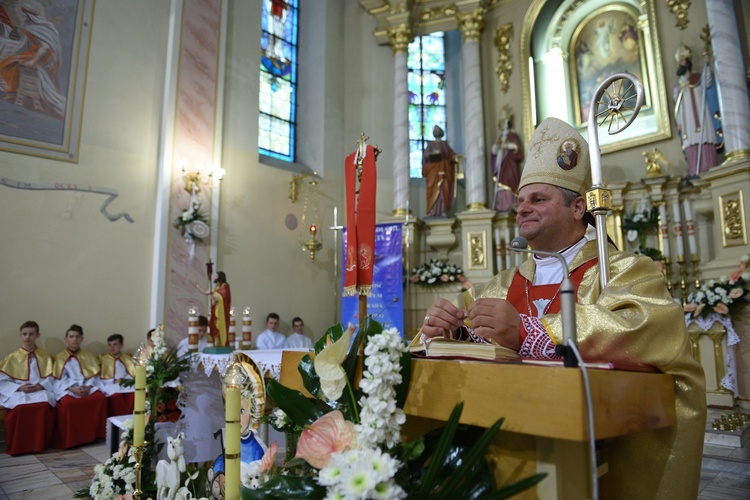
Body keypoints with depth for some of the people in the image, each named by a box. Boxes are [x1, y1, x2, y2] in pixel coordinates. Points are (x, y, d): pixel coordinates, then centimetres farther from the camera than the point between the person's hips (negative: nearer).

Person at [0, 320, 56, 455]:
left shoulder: (45, 356, 15)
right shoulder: (11, 358, 12)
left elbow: (51, 378, 8)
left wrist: (40, 386, -12)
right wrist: (20, 387, -12)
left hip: (41, 391, 0)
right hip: (18, 393, 0)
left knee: (44, 407, -34)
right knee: (18, 409, -35)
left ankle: (41, 444, -19)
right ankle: (17, 447, -17)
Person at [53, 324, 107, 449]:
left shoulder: (89, 356, 17)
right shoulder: (60, 357, 12)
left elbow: (93, 375, 8)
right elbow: (61, 379, 1)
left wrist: (88, 387, -13)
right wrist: (73, 389, -17)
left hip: (87, 387, 2)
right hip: (67, 389, -1)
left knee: (101, 398, -29)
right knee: (69, 403, -35)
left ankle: (95, 434, -18)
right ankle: (70, 439, -22)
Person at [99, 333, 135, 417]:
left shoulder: (128, 358, 19)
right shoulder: (102, 359, 14)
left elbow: (134, 374, 12)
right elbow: (99, 379, 4)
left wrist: (124, 380, -8)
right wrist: (114, 381, -10)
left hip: (127, 386, 1)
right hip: (110, 386, -1)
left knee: (136, 395, -30)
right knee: (116, 397, -35)